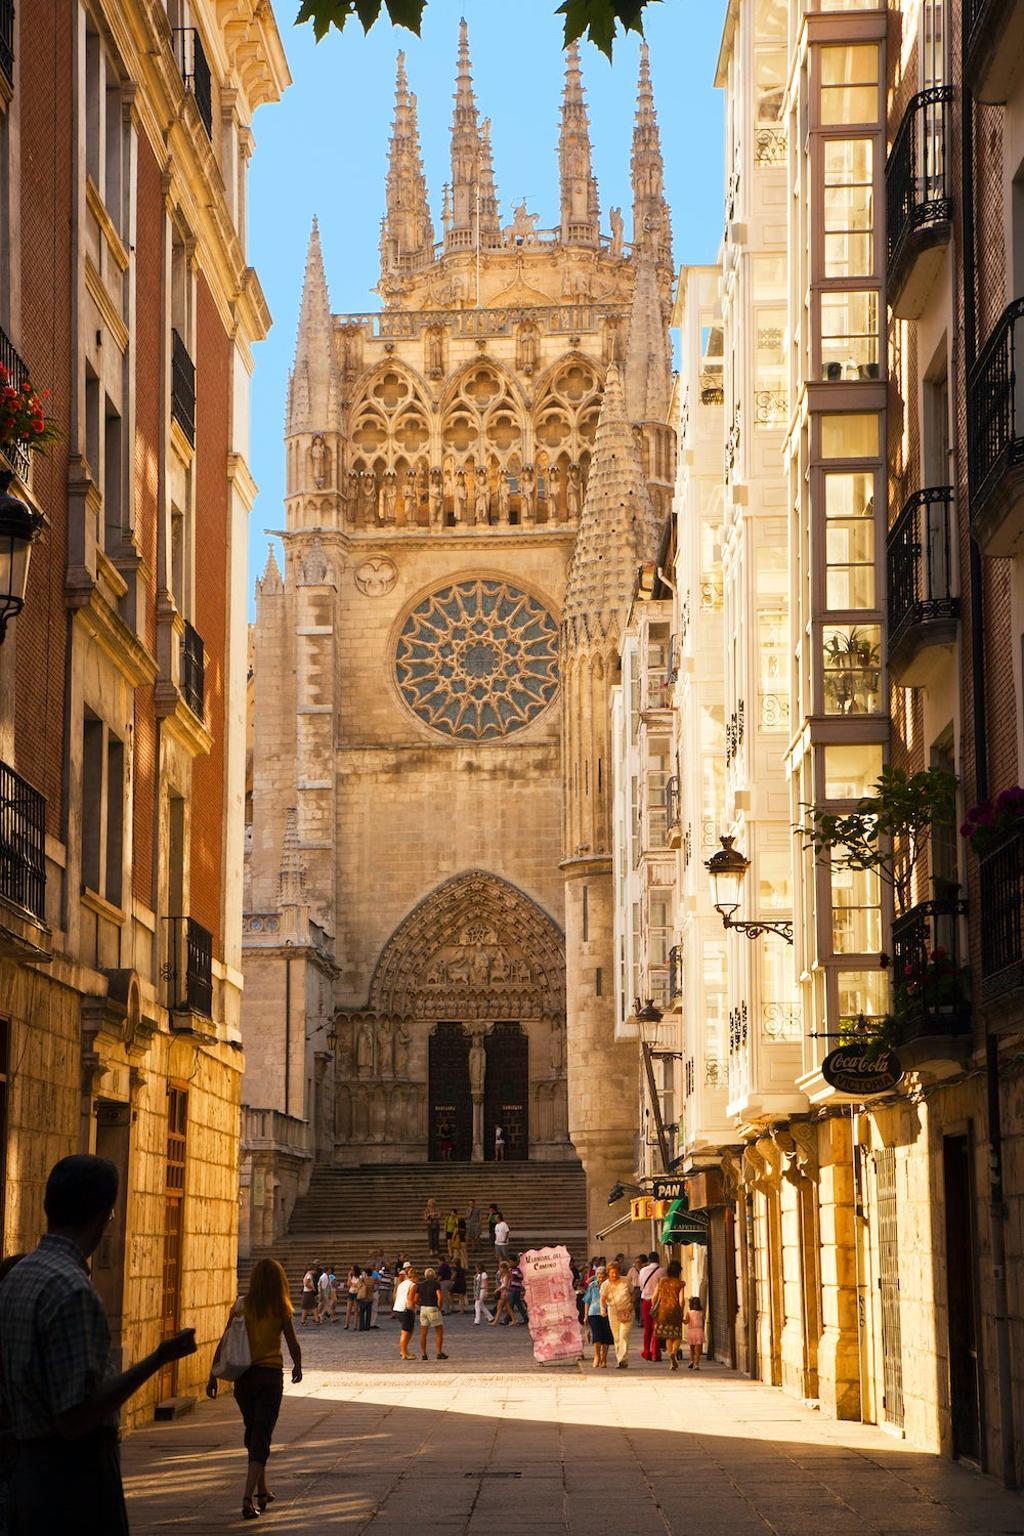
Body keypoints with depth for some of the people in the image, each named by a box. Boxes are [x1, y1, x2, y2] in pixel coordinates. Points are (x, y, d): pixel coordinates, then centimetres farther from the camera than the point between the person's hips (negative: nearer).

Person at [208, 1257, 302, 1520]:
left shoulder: (241, 1306, -1)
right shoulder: (281, 1309, -6)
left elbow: (224, 1343, -3)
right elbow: (293, 1345, -3)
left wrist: (213, 1376, 2)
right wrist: (297, 1367, 16)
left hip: (243, 1377, 3)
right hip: (270, 1375, -3)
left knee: (253, 1432, 20)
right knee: (261, 1437, -1)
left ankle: (262, 1491, 31)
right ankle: (249, 1496, -16)